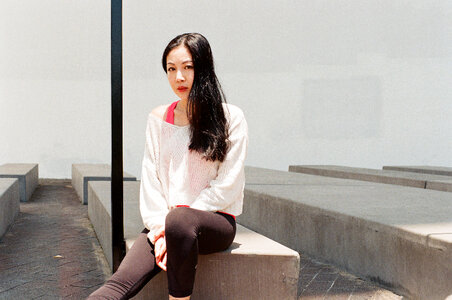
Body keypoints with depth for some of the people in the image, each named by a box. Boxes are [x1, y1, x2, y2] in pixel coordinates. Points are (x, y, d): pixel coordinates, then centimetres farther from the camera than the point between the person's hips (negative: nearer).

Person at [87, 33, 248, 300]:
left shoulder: (230, 117, -1)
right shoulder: (159, 118, 12)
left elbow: (226, 186, -6)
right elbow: (151, 179, 7)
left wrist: (172, 224, -11)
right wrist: (158, 228, -9)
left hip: (215, 220, -3)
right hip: (166, 222, 3)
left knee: (179, 221, -40)